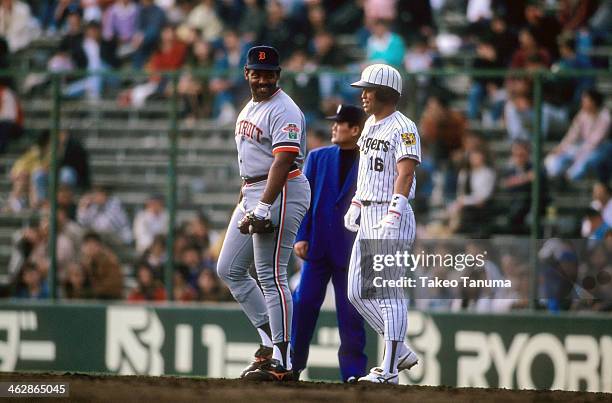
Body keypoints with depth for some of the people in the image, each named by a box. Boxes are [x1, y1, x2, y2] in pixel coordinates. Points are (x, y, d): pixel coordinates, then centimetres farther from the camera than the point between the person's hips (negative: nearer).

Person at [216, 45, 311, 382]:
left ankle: (281, 361, -10)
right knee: (229, 269, 11)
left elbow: (282, 162, -23)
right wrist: (244, 201, 22)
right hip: (252, 194, 10)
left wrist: (263, 209, -30)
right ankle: (270, 338, 14)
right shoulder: (250, 107, 16)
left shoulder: (284, 111, -14)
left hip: (282, 193, -10)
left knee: (271, 276, -12)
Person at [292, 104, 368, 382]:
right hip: (317, 245, 2)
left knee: (350, 313, 1)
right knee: (304, 303, -2)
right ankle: (291, 365, 6)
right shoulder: (318, 158, 9)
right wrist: (300, 236, -3)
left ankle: (353, 373, 6)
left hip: (350, 250, -2)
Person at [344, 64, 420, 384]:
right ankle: (401, 351, 17)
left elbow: (405, 174, -23)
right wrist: (355, 204, 24)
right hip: (368, 217, 10)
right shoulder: (371, 124, 15)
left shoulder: (404, 129, -14)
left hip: (392, 216, -10)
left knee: (390, 293, -8)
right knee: (357, 292, 9)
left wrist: (393, 216, -32)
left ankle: (389, 369, -6)